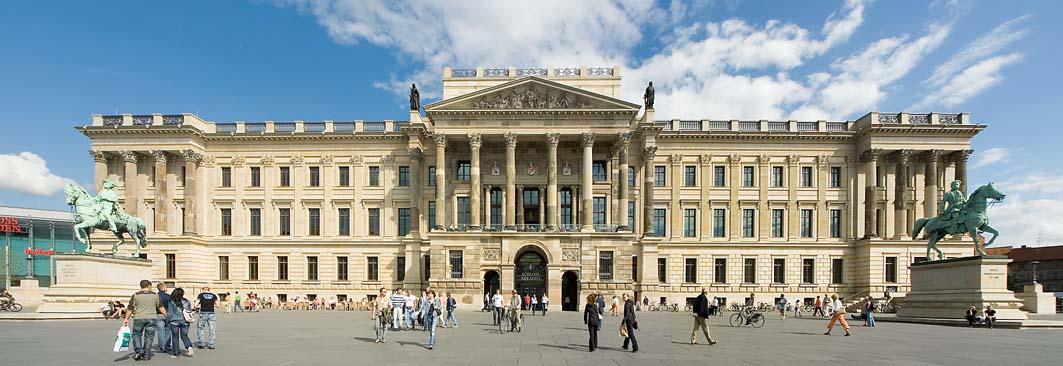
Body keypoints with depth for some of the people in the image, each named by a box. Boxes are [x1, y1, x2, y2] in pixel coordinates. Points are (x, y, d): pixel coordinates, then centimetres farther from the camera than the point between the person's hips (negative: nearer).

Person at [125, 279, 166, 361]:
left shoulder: (136, 295, 1)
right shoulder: (155, 295, 4)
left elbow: (130, 308, 2)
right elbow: (161, 307, 6)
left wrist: (126, 319, 11)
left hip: (139, 318, -1)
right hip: (151, 318, 1)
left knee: (136, 334, 16)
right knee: (148, 337, 6)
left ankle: (138, 350, 0)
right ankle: (146, 355, 7)